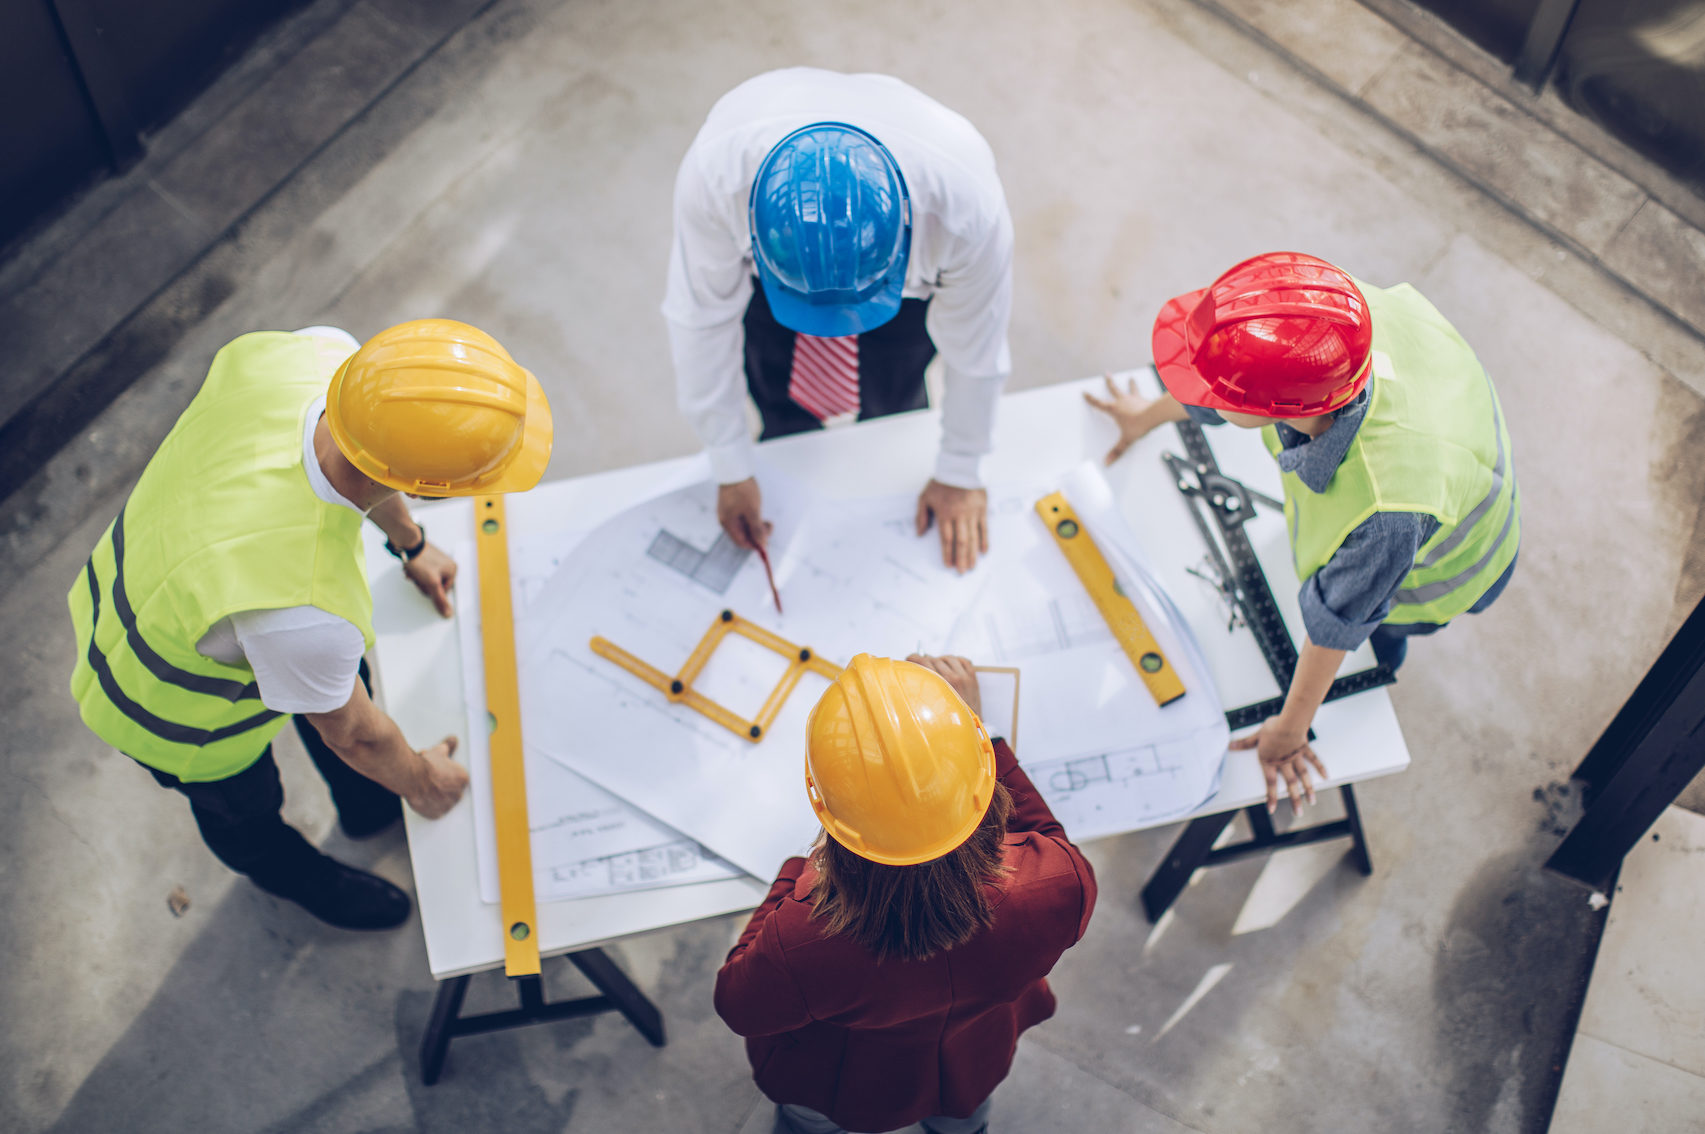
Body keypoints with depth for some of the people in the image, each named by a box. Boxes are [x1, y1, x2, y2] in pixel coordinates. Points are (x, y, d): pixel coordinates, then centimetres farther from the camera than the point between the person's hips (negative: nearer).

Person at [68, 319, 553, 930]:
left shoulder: (317, 354, -33)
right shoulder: (302, 614, -48)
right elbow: (353, 734, -23)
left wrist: (409, 542, 12)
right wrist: (418, 779, -1)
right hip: (170, 711, -6)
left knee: (334, 672, 31)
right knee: (243, 810, 28)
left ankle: (368, 808, 63)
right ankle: (291, 873, 64)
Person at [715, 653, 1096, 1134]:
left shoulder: (797, 944, -48)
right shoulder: (1060, 886, -43)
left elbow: (738, 1005, -22)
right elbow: (1049, 841, -15)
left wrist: (794, 875, -13)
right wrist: (971, 726, -14)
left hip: (840, 1090, -2)